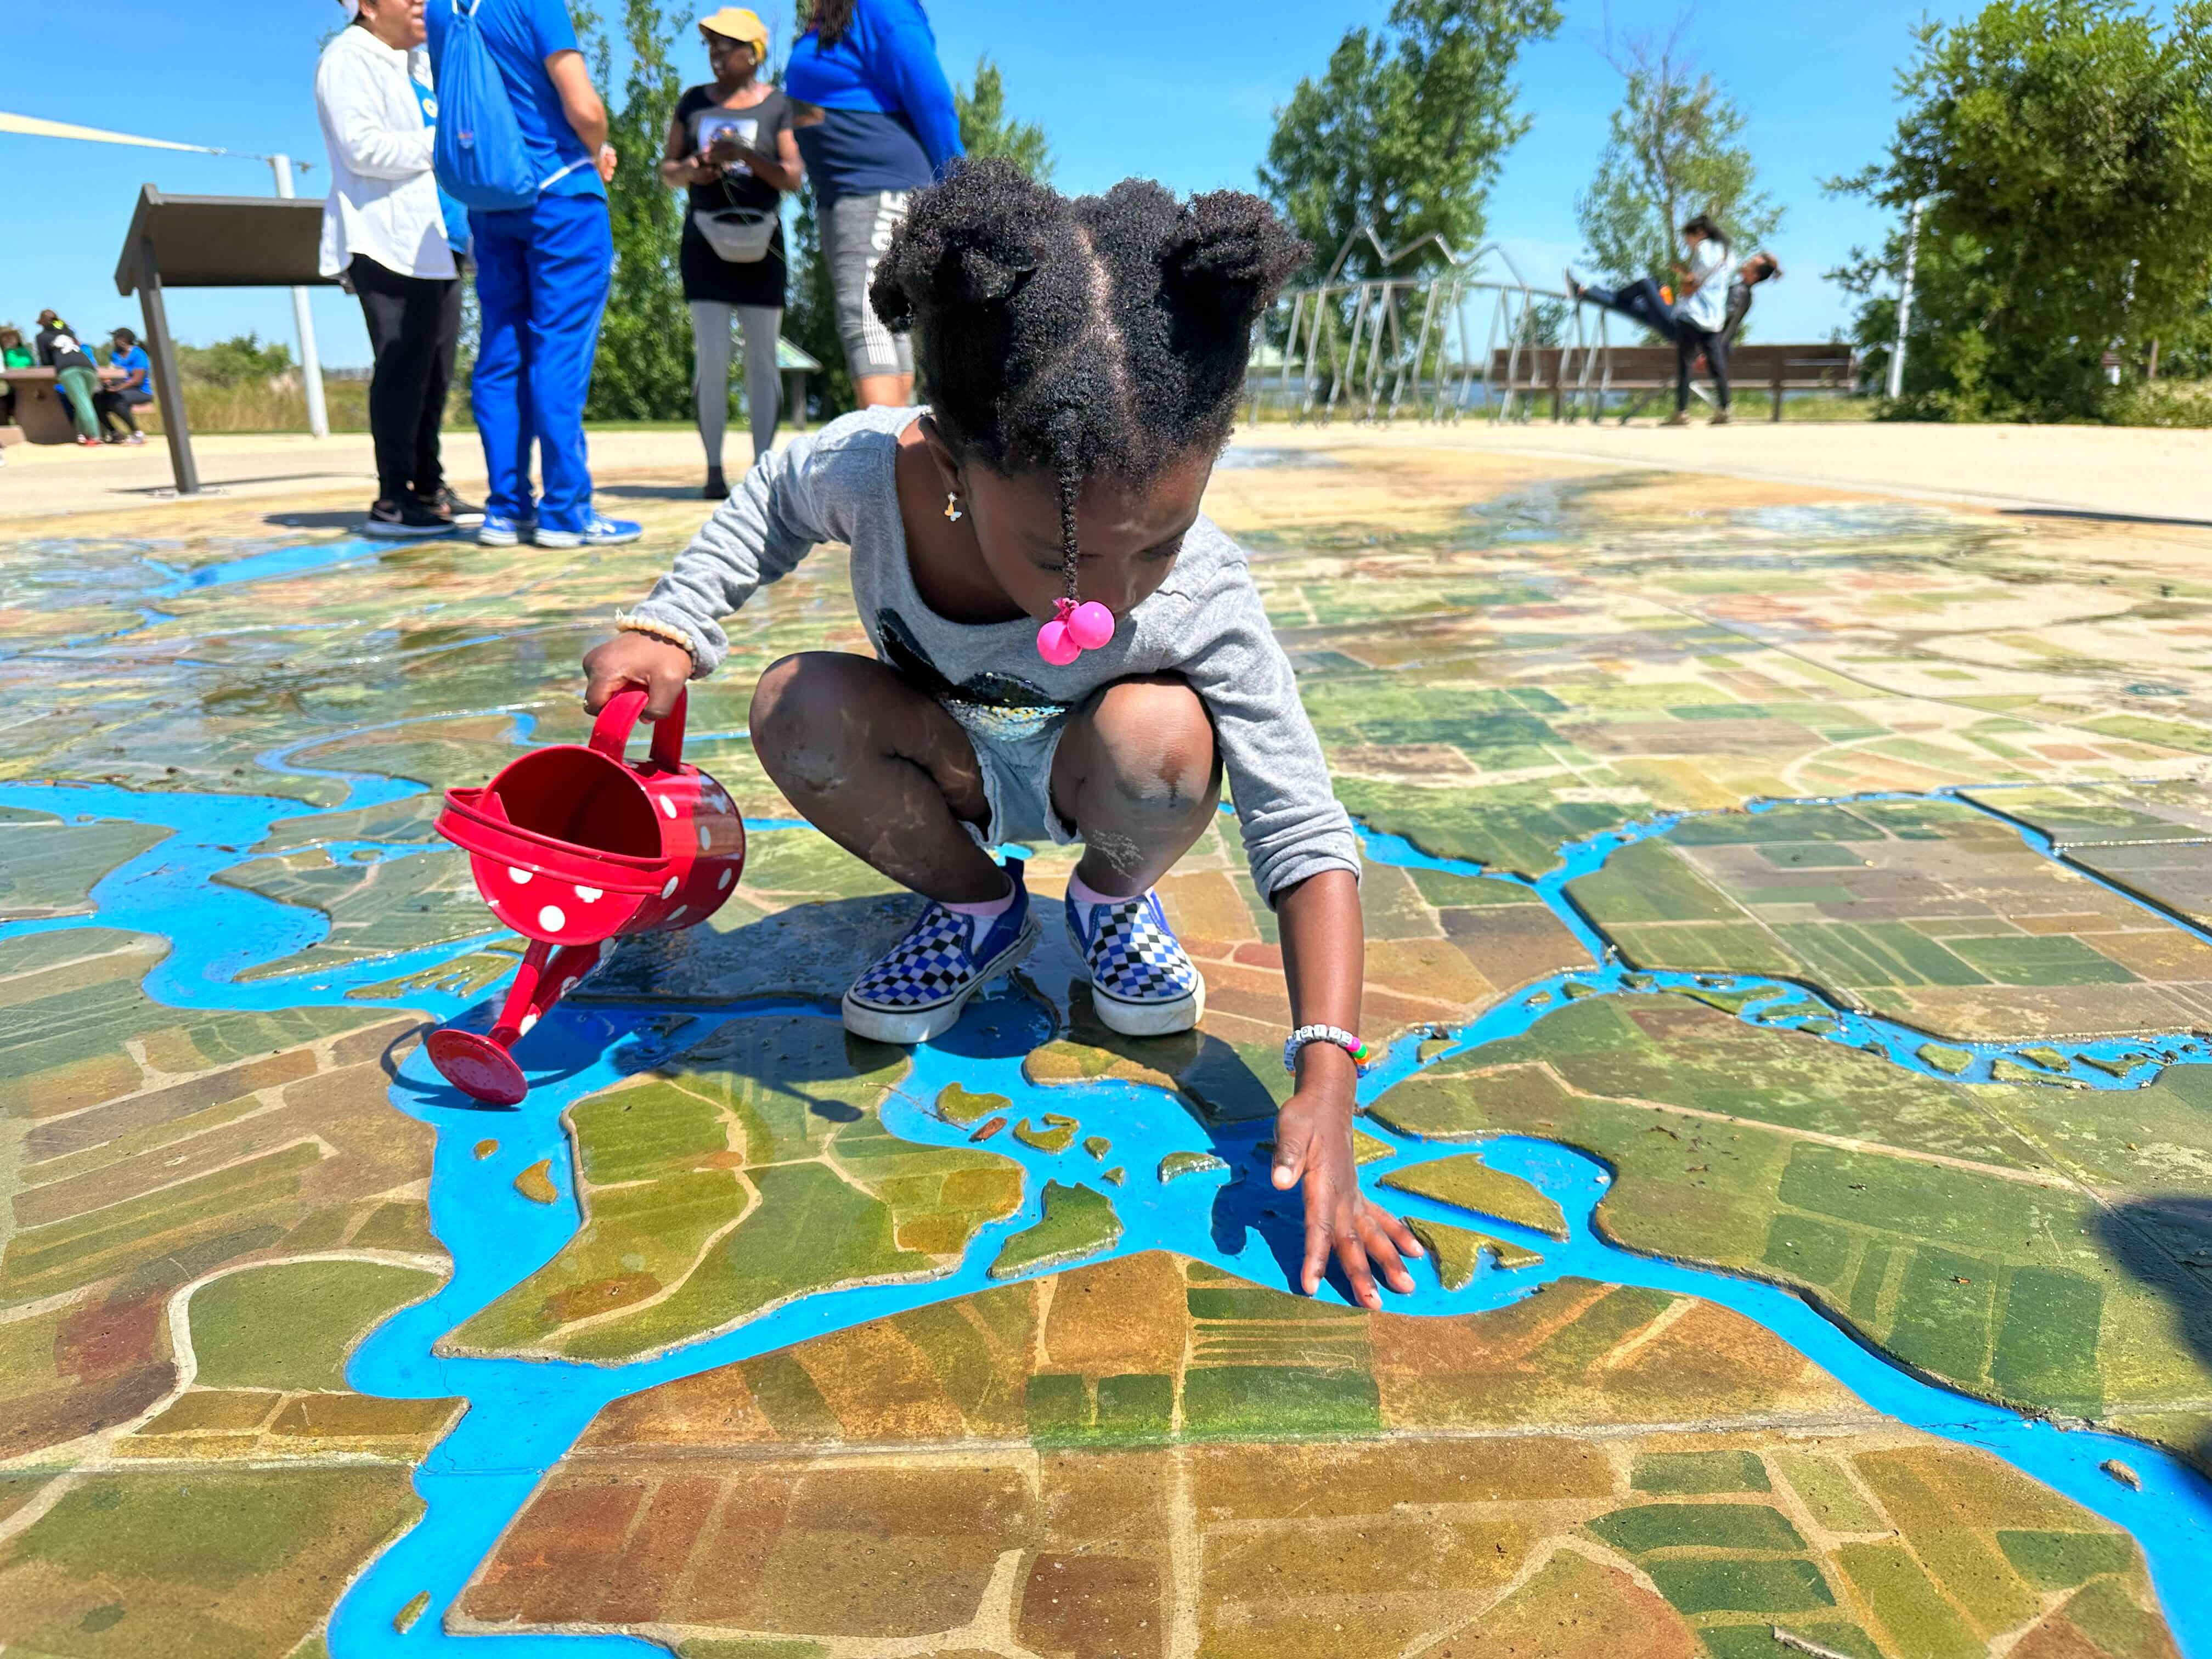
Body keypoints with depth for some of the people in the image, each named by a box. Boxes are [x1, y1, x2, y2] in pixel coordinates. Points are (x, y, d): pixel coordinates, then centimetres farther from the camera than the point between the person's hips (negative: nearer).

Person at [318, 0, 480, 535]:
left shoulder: (415, 63, 25)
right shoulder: (349, 58, -4)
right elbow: (363, 148, -15)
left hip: (434, 241, 9)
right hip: (391, 243, -9)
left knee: (434, 370, 7)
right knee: (402, 368, -11)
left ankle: (429, 487, 13)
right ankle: (393, 500, -9)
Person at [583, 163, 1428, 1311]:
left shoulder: (1201, 599, -35)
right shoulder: (864, 467, -31)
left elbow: (1306, 837, -31)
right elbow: (771, 499, -2)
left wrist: (1326, 1082, -41)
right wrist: (671, 624, -15)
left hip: (1081, 779, -2)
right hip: (954, 767, 2)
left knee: (1157, 735, -37)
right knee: (797, 709, -29)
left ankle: (1114, 899, 0)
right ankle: (976, 905, -1)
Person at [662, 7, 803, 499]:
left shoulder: (778, 106, 3)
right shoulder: (694, 101, 11)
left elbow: (794, 178, -5)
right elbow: (667, 168, 14)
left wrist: (745, 154, -19)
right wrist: (690, 170, -8)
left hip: (760, 242, -1)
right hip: (706, 240, 1)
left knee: (762, 357, -1)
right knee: (711, 356, -8)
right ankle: (714, 469, -3)